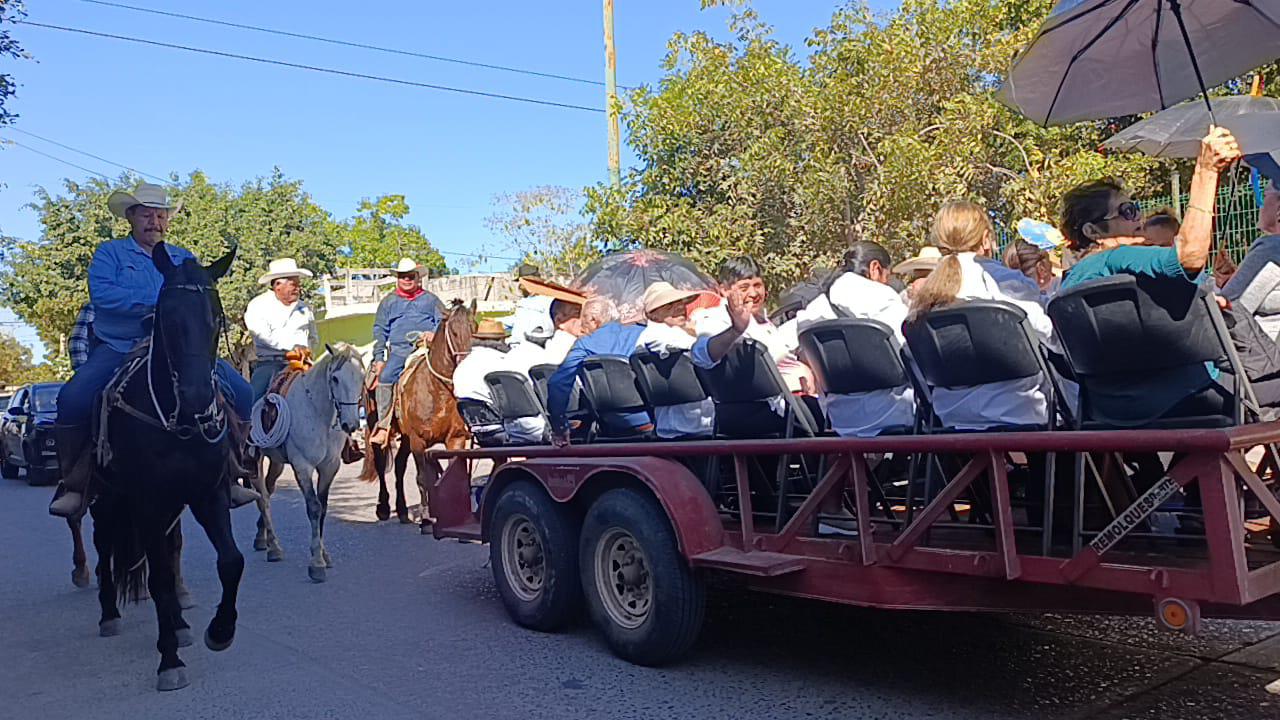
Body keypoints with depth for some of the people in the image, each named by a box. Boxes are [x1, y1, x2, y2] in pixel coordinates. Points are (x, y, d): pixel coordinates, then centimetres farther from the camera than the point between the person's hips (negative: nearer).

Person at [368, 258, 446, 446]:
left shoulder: (430, 300, 19)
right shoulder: (389, 302, 20)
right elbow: (380, 330, 16)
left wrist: (434, 333, -10)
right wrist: (379, 358, 5)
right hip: (399, 351, 0)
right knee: (384, 377, -21)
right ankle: (383, 426, -18)